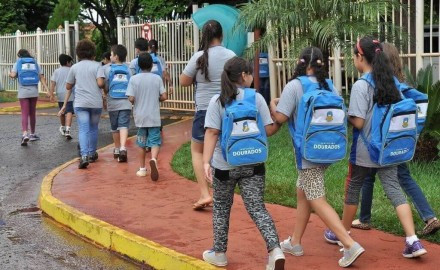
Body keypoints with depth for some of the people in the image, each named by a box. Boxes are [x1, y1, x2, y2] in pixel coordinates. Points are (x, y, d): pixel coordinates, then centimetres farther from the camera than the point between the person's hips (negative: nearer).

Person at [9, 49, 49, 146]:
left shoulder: (17, 63, 4)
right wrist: (46, 88, -5)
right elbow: (42, 77, 0)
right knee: (32, 113, 14)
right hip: (34, 92, 2)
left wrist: (9, 74, 13)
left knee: (24, 114, -5)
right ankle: (32, 134, 23)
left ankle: (25, 134, -24)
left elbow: (13, 75, -10)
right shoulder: (35, 63, 10)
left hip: (23, 92, -2)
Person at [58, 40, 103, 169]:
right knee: (93, 128, 17)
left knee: (83, 129, -5)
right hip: (96, 102, 0)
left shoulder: (75, 67, 7)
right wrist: (105, 95, 4)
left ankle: (84, 155, -22)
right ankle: (92, 154, 26)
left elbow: (68, 86, 12)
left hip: (80, 103, 0)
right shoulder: (97, 65, 0)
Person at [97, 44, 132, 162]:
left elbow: (100, 83, -14)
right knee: (124, 125, -6)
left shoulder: (105, 68, -3)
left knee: (114, 127, 15)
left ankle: (117, 149, 28)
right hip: (126, 103, 0)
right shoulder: (128, 69, 6)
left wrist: (105, 89, 4)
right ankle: (123, 148, -26)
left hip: (113, 103, 0)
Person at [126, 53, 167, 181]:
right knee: (155, 142, 1)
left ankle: (142, 169, 21)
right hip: (154, 117, -1)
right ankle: (153, 159, -29)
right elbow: (164, 97, -6)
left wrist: (138, 101, 11)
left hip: (140, 116, 1)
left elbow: (131, 98, -11)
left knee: (142, 143, 14)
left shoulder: (134, 79, -5)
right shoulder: (157, 78, -3)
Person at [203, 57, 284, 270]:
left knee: (221, 209, 17)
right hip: (253, 164, 1)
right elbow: (269, 130, -5)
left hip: (225, 165, -1)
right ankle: (275, 250, -14)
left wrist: (206, 162, -15)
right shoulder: (256, 98, -3)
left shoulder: (217, 101, -5)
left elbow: (211, 133, -12)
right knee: (258, 209, 3)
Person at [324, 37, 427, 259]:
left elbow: (358, 122, -20)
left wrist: (346, 115, -2)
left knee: (353, 189, 13)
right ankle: (413, 241, -9)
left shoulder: (360, 85, -17)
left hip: (364, 150, -5)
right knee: (394, 189, 2)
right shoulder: (391, 81, 5)